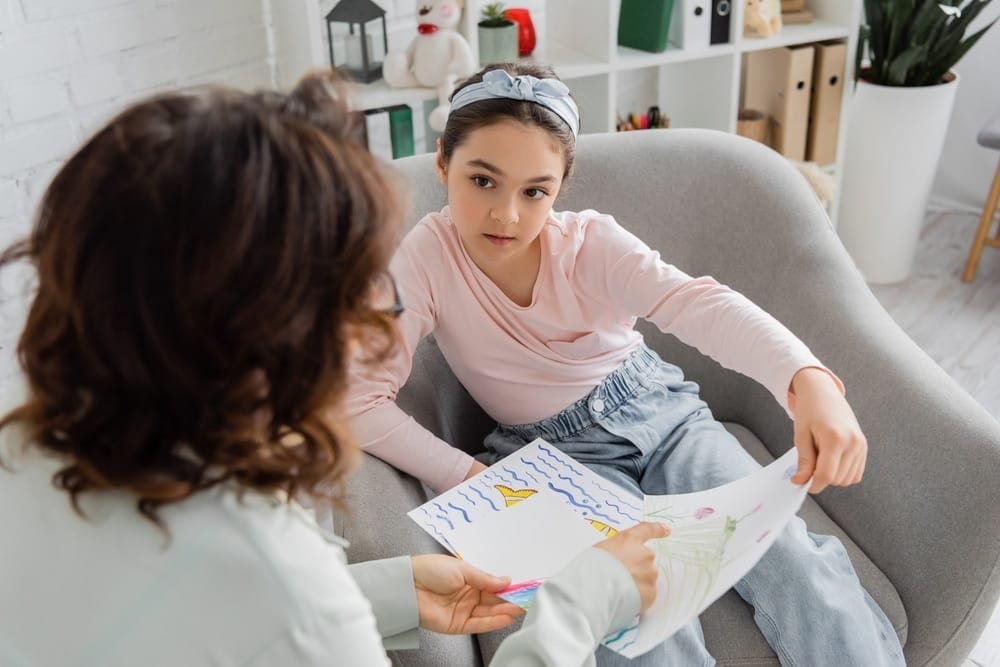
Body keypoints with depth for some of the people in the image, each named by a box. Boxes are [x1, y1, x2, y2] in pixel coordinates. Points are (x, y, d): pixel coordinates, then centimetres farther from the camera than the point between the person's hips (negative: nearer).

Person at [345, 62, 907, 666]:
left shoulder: (591, 241, -15)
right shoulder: (425, 260, -18)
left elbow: (698, 302, -33)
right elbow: (361, 400, -21)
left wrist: (809, 379, -51)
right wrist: (470, 477, -28)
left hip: (662, 414, 2)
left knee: (794, 560, -14)